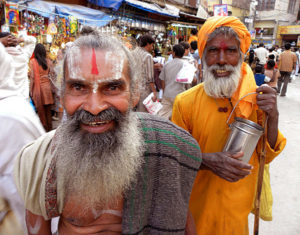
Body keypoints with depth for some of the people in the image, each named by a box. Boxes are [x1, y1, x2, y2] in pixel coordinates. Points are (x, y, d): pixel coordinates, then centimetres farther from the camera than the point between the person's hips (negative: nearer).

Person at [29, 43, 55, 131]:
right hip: (47, 86, 3)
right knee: (48, 109, 11)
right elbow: (51, 75, 4)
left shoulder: (33, 61, -8)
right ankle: (49, 128, 19)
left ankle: (44, 128, 13)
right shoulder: (48, 61, 0)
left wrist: (31, 90, -1)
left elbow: (32, 77, -8)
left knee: (40, 110, 7)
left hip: (38, 87, -3)